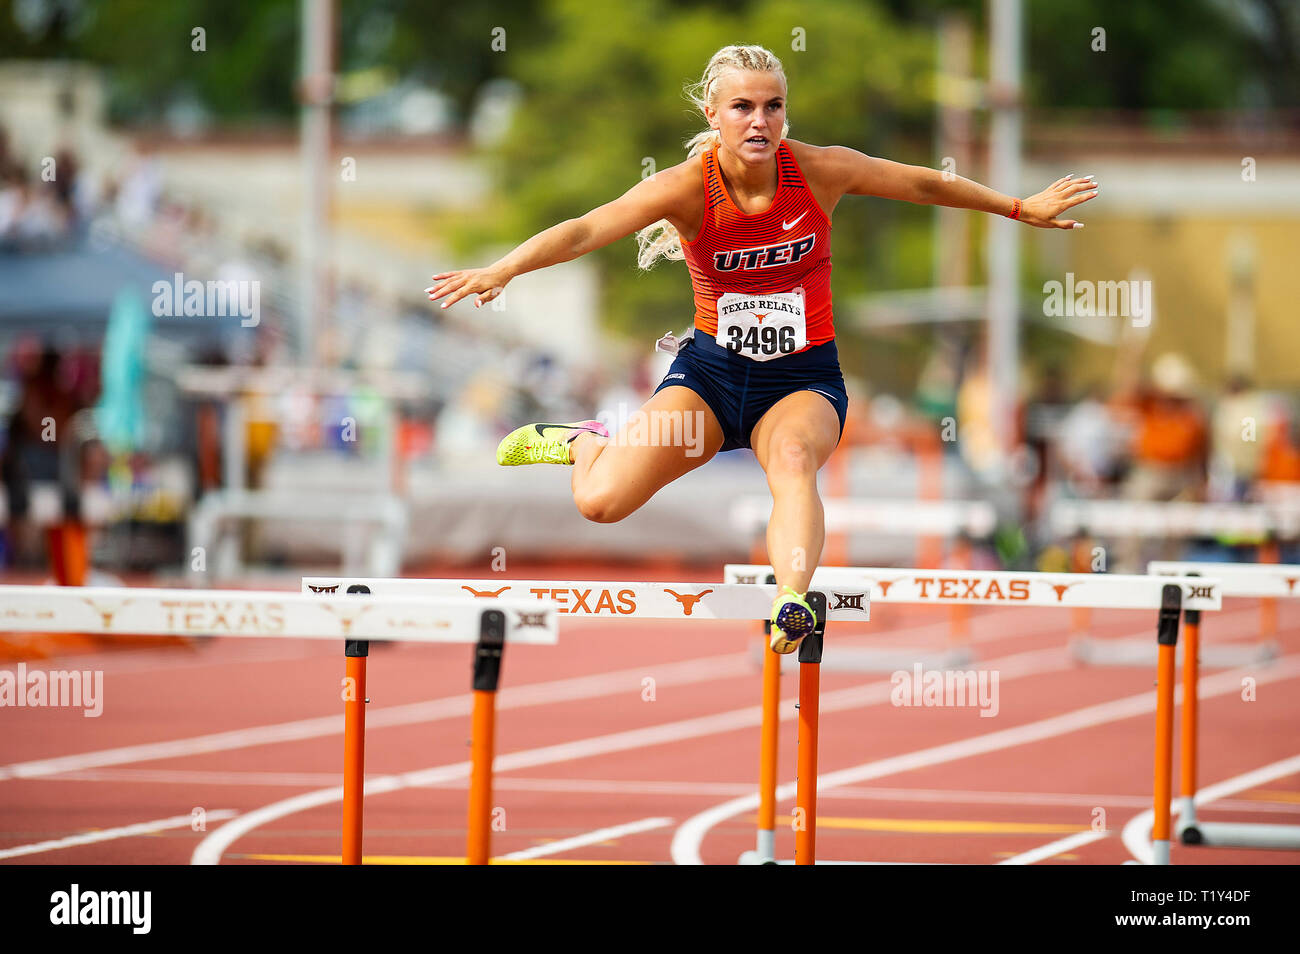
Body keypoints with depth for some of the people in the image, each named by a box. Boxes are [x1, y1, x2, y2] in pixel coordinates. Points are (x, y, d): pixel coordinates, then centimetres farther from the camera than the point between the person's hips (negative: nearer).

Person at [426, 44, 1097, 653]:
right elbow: (587, 230, -28)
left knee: (792, 456, -37)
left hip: (802, 380, 0)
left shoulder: (820, 171, -10)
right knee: (600, 503, -14)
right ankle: (582, 443, 21)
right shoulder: (687, 188, -15)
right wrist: (501, 270, -45)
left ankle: (791, 603, -52)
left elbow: (926, 185, 5)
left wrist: (1024, 210, 14)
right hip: (710, 370, 0)